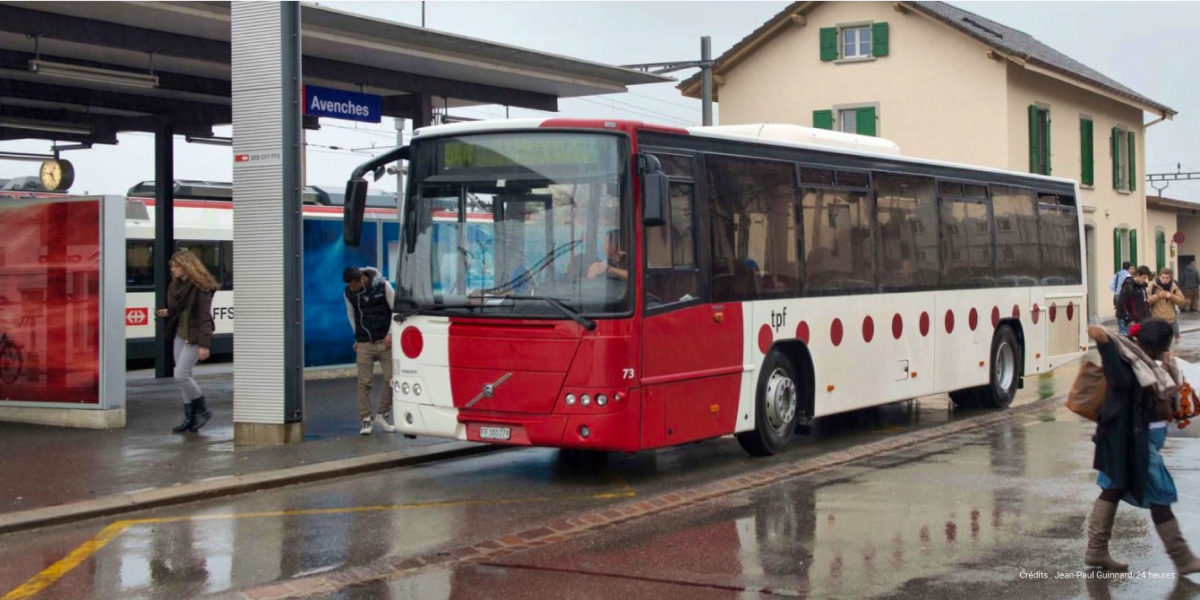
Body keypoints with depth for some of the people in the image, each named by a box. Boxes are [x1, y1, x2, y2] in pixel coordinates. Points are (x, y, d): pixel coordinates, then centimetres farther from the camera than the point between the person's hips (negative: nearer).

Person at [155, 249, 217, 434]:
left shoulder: (200, 287, -16)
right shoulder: (176, 285, 9)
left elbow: (204, 317, -19)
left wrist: (204, 345, -24)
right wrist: (167, 313, 0)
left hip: (194, 337, -8)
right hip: (179, 335, 9)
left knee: (181, 375, -11)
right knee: (184, 377, 9)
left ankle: (202, 411, 5)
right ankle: (190, 417, 16)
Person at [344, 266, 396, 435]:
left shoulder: (383, 286, -7)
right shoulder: (349, 293, 1)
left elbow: (395, 309, 0)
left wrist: (390, 334, -6)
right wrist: (357, 336, 8)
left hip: (384, 341, -1)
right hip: (364, 344, 1)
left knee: (391, 379, -3)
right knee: (364, 382, -4)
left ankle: (382, 415, 13)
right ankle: (366, 420, 3)